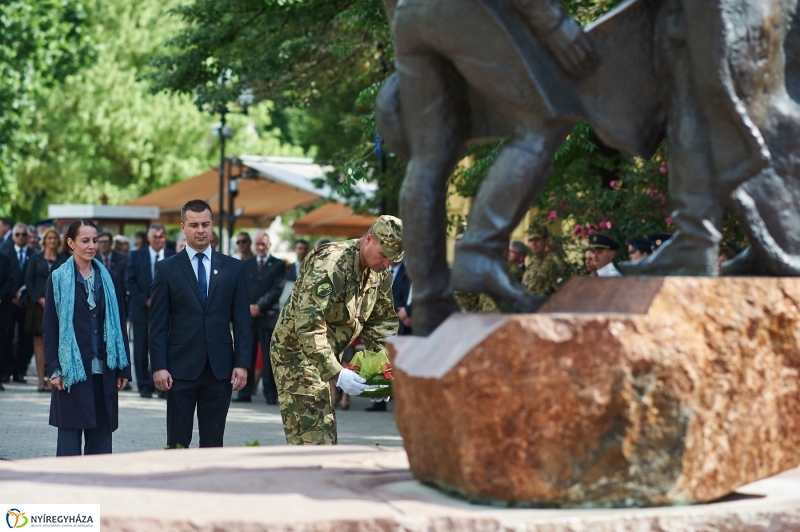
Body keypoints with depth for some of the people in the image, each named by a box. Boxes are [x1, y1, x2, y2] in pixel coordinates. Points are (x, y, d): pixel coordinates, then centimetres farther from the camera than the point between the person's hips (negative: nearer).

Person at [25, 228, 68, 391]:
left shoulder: (65, 259, 6)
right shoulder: (36, 258, 8)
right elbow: (28, 280, 2)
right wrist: (39, 299, -9)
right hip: (38, 304, 1)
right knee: (39, 341, 0)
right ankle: (41, 380, 1)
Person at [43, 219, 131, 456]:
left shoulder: (110, 279, 9)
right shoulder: (58, 279, 0)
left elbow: (119, 325, 9)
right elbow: (50, 327, -1)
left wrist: (123, 368, 5)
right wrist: (53, 369, -8)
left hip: (104, 370, 3)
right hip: (71, 370, -3)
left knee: (101, 436, 5)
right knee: (70, 435, 0)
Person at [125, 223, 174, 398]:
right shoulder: (136, 256, 5)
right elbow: (130, 282, -1)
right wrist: (145, 301, -10)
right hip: (142, 310, 0)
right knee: (141, 349, 1)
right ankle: (145, 387, 7)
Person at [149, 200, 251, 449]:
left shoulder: (232, 267, 7)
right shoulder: (167, 269, 3)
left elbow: (242, 320, 6)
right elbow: (158, 324, 0)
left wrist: (242, 363, -2)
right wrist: (159, 366, -7)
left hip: (220, 368, 2)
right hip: (181, 368, -2)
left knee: (213, 442, 6)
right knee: (178, 442, 1)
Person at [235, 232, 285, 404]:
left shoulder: (278, 265, 5)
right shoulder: (246, 265, 15)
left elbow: (276, 290, -4)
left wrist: (259, 307, -12)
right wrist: (247, 307, -7)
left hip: (268, 316, -3)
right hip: (247, 315, 3)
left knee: (269, 356, -2)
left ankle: (271, 394, 0)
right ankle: (245, 392, 3)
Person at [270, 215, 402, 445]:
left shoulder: (380, 274, 0)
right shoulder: (330, 265, -27)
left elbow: (383, 321, 10)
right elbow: (308, 326, -32)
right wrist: (336, 373, -35)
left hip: (325, 354, 9)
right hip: (296, 351, -8)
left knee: (326, 435, 11)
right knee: (312, 437, -13)